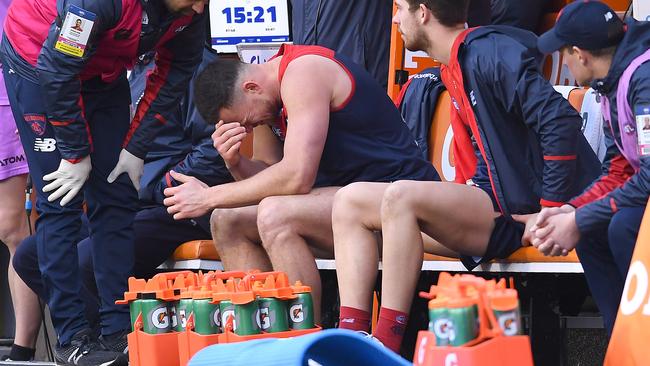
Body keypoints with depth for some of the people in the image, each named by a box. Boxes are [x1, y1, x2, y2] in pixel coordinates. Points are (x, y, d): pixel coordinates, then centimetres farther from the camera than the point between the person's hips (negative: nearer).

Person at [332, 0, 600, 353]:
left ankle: (385, 348, -27)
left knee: (401, 196, -29)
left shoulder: (490, 52, -13)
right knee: (350, 200, 2)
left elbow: (560, 121, -22)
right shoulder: (455, 67, 16)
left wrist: (549, 211, -21)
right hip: (485, 207, 10)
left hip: (517, 213, -10)